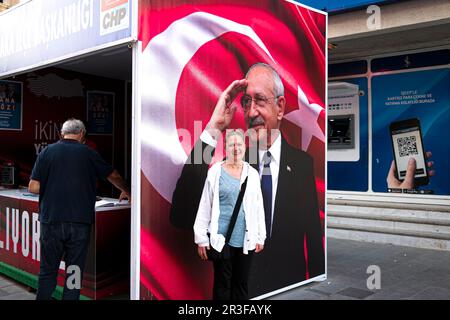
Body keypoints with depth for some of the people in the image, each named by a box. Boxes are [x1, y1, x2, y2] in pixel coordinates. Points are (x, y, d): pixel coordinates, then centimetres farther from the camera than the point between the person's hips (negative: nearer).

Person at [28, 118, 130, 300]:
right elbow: (114, 176, 15)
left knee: (48, 271, 12)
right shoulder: (88, 153, 3)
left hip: (51, 220, 1)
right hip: (80, 222, -1)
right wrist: (125, 191, 34)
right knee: (75, 271, 8)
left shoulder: (46, 152, 3)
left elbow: (33, 187, -1)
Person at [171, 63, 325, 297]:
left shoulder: (303, 164, -3)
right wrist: (213, 129, -20)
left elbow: (315, 241, 3)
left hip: (291, 292, 0)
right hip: (237, 293, 0)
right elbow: (180, 217, -18)